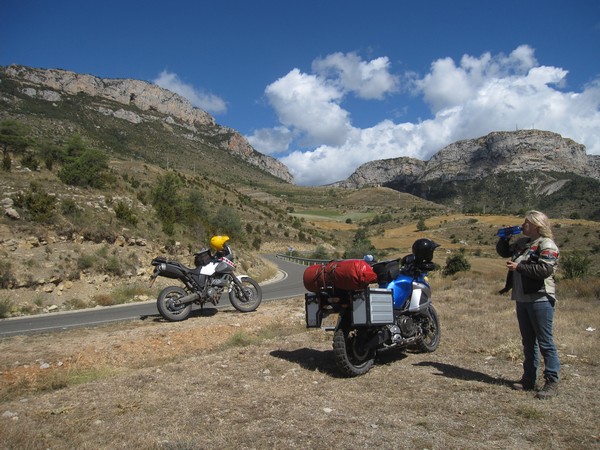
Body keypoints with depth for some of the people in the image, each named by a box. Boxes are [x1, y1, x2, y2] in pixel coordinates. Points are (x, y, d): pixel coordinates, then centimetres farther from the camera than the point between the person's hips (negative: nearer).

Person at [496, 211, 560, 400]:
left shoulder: (547, 244, -9)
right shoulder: (523, 243, 16)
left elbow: (545, 270, -23)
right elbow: (503, 252, 30)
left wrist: (519, 267, -16)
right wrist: (504, 238, 11)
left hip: (540, 300, -9)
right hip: (522, 299, 9)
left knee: (545, 342, -3)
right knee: (528, 342, 14)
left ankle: (552, 382, 5)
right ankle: (529, 380, 23)